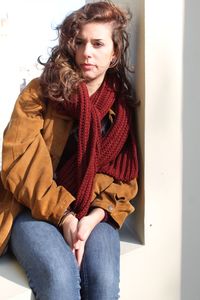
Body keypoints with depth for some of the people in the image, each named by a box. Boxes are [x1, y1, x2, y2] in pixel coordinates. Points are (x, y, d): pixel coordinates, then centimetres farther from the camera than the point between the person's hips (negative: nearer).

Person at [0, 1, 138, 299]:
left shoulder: (123, 106, 6)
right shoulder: (40, 92, -2)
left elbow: (123, 177, 3)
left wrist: (93, 218, -15)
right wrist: (63, 216, -17)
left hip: (92, 214, 2)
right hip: (35, 210, -2)